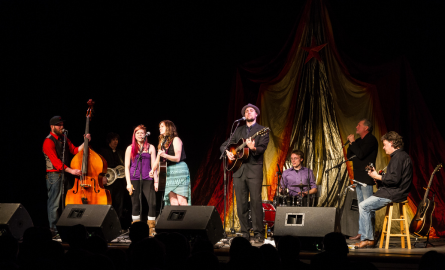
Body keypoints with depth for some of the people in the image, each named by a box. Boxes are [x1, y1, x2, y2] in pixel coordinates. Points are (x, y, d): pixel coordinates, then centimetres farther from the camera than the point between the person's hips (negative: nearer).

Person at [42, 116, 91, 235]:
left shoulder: (64, 138, 14)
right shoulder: (49, 142, -11)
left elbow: (75, 150, 12)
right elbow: (56, 161, -20)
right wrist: (71, 170, -26)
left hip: (65, 174, 8)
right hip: (54, 175, -8)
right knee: (54, 203, -5)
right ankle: (53, 228, -2)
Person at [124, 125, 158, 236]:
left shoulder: (150, 147, 11)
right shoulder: (130, 148, 10)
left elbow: (153, 165, 9)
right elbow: (127, 167, 7)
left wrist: (156, 181, 2)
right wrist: (128, 183, -2)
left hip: (147, 179, 0)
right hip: (134, 179, 0)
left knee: (152, 203, -13)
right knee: (136, 204, 0)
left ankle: (151, 229, -4)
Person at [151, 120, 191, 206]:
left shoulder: (175, 140, -2)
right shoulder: (162, 142, 17)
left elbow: (177, 158, -11)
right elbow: (158, 159, 17)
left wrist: (165, 155, -26)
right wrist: (153, 169, 1)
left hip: (179, 170, -6)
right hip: (168, 172, 6)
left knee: (182, 201, -14)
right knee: (173, 202, -2)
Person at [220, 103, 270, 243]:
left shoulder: (262, 130, 6)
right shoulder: (239, 131, 20)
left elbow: (262, 148, -8)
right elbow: (224, 145, 22)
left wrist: (253, 148, -29)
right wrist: (227, 152, 0)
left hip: (254, 169, -4)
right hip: (238, 169, 5)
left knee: (256, 202, -11)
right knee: (241, 204, 2)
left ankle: (258, 234, -8)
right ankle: (245, 233, 7)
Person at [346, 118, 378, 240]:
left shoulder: (371, 140, -8)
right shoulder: (359, 141, 19)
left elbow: (361, 154, -20)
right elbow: (349, 156, 17)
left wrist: (353, 142, -8)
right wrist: (351, 143, 5)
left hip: (366, 178, -9)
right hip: (358, 177, 10)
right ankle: (362, 232, 13)